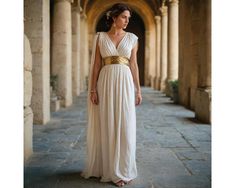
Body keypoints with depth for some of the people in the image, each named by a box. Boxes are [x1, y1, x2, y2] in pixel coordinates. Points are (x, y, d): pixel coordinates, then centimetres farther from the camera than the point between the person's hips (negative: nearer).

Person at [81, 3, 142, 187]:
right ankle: (111, 169, 17)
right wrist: (93, 89, -4)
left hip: (125, 83, 1)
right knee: (107, 126, 4)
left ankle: (123, 170, 10)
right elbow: (96, 64, 3)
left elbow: (134, 65, 7)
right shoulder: (100, 37, 6)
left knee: (125, 127, -1)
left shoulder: (132, 38, 8)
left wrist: (138, 90, 3)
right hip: (106, 83, 0)